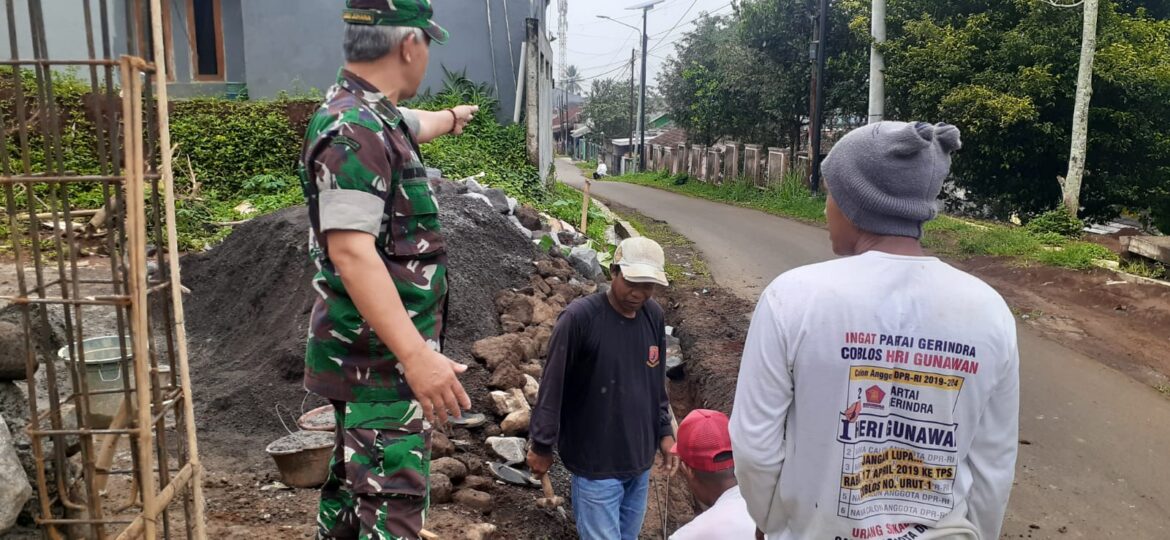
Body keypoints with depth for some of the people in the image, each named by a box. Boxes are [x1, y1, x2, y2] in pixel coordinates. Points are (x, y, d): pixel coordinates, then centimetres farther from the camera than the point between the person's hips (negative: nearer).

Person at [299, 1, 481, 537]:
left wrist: (454, 117, 57)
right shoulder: (353, 129, -20)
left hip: (375, 353, 10)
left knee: (353, 482, 21)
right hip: (380, 356, -10)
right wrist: (417, 355, -33)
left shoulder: (374, 117, 11)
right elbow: (350, 252, -29)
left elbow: (415, 124, 36)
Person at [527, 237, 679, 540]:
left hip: (640, 459, 6)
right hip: (595, 462, -6)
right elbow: (552, 386, -14)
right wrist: (542, 445, -8)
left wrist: (664, 432, 10)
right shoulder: (580, 317, -20)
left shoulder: (654, 316, -1)